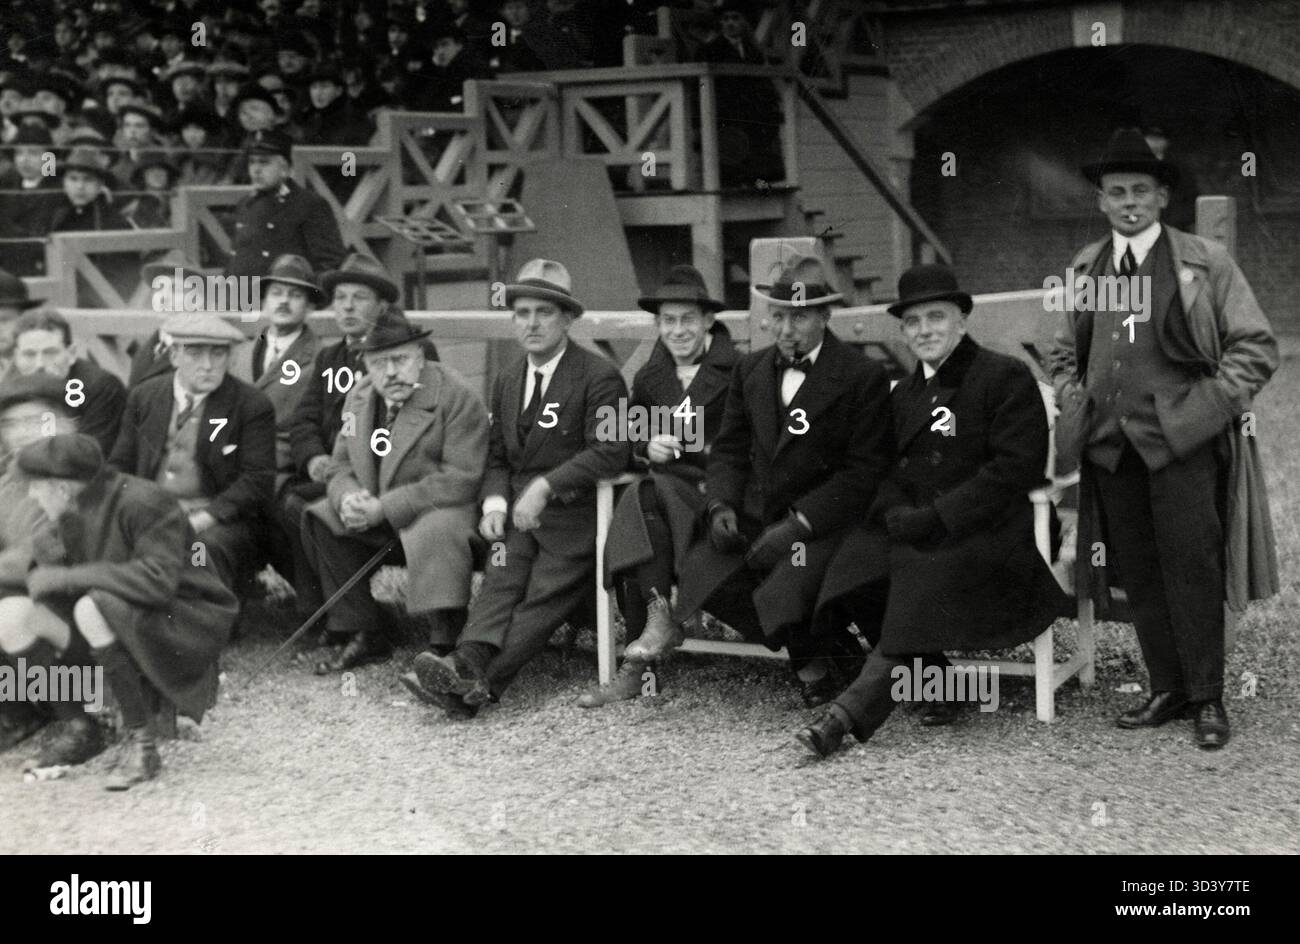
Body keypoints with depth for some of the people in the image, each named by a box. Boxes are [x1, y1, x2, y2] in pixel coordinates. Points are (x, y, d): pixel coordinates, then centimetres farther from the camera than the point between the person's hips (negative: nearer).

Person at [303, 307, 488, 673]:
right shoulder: (359, 396, 7)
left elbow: (461, 479, -22)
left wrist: (385, 508, -25)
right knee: (319, 518, -8)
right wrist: (348, 497, -15)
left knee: (436, 532, -37)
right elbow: (343, 465, 13)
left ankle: (447, 644, -28)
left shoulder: (457, 397, -15)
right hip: (377, 515, 7)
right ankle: (364, 636, -3)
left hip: (444, 507, -7)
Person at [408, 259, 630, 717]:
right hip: (519, 516, 5)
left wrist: (545, 486, -24)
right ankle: (467, 665, -41)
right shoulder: (507, 380, 19)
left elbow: (610, 452, -15)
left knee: (543, 597, -22)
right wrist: (495, 503, 0)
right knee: (500, 582, -19)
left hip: (573, 513, -5)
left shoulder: (599, 377, -4)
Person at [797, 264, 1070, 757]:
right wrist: (896, 513, -7)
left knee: (925, 579, -32)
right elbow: (888, 474, 18)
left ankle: (851, 711, -33)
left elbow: (1015, 469, -11)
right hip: (913, 530, 6)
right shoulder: (904, 394, 20)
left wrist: (936, 517, -17)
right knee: (863, 572, -23)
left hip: (986, 532, -6)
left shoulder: (1006, 377, -2)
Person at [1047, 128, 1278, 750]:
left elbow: (1256, 347, 1)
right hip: (1111, 446, 4)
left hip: (1183, 443, -4)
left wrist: (1208, 407, -9)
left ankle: (1207, 700, 5)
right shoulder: (1085, 269, 13)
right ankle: (1166, 690, 17)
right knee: (1138, 574, 7)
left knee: (1191, 570, -4)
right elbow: (1064, 354, 24)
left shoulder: (1204, 262, 1)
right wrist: (1074, 408, 7)